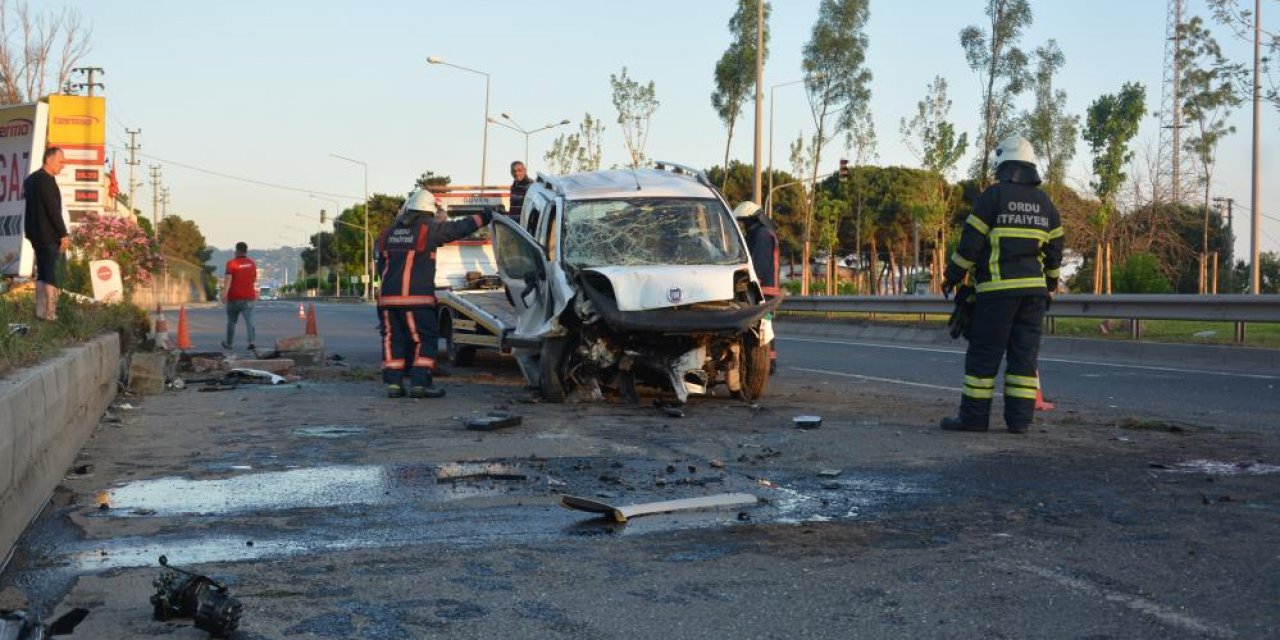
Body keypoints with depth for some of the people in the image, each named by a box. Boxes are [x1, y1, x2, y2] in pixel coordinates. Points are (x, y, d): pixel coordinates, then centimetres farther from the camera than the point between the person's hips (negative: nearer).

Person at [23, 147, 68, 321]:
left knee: (42, 273, 14)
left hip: (35, 233, 9)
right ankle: (50, 313, -7)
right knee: (52, 274, -6)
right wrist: (63, 234, -16)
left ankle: (41, 311, 15)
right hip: (48, 235, -9)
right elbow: (53, 210, -20)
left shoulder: (31, 179, 14)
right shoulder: (46, 180, -16)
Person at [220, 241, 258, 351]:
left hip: (234, 297, -2)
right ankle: (251, 342, -22)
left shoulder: (231, 263, -9)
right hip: (248, 297, 2)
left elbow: (228, 279, -18)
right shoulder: (252, 263, 6)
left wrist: (224, 294, -23)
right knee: (249, 321, -6)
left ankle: (229, 343, 25)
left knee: (231, 321, 14)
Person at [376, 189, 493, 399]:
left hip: (388, 295, 6)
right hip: (416, 297, -5)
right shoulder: (428, 228, -4)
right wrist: (484, 217, 14)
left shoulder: (389, 232, 14)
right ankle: (420, 383, -5)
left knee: (393, 339, 10)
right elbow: (458, 228, 2)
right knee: (425, 339, 1)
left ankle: (393, 382, 7)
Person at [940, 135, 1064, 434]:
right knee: (1024, 354, 6)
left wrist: (952, 276, 3)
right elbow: (1054, 247, 17)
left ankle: (974, 416, 0)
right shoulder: (1045, 203, 13)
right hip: (1033, 288, 5)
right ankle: (1020, 418, 5)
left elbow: (971, 241, -6)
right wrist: (1051, 282, 30)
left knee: (984, 353, -1)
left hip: (998, 288, -5)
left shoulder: (994, 195, -4)